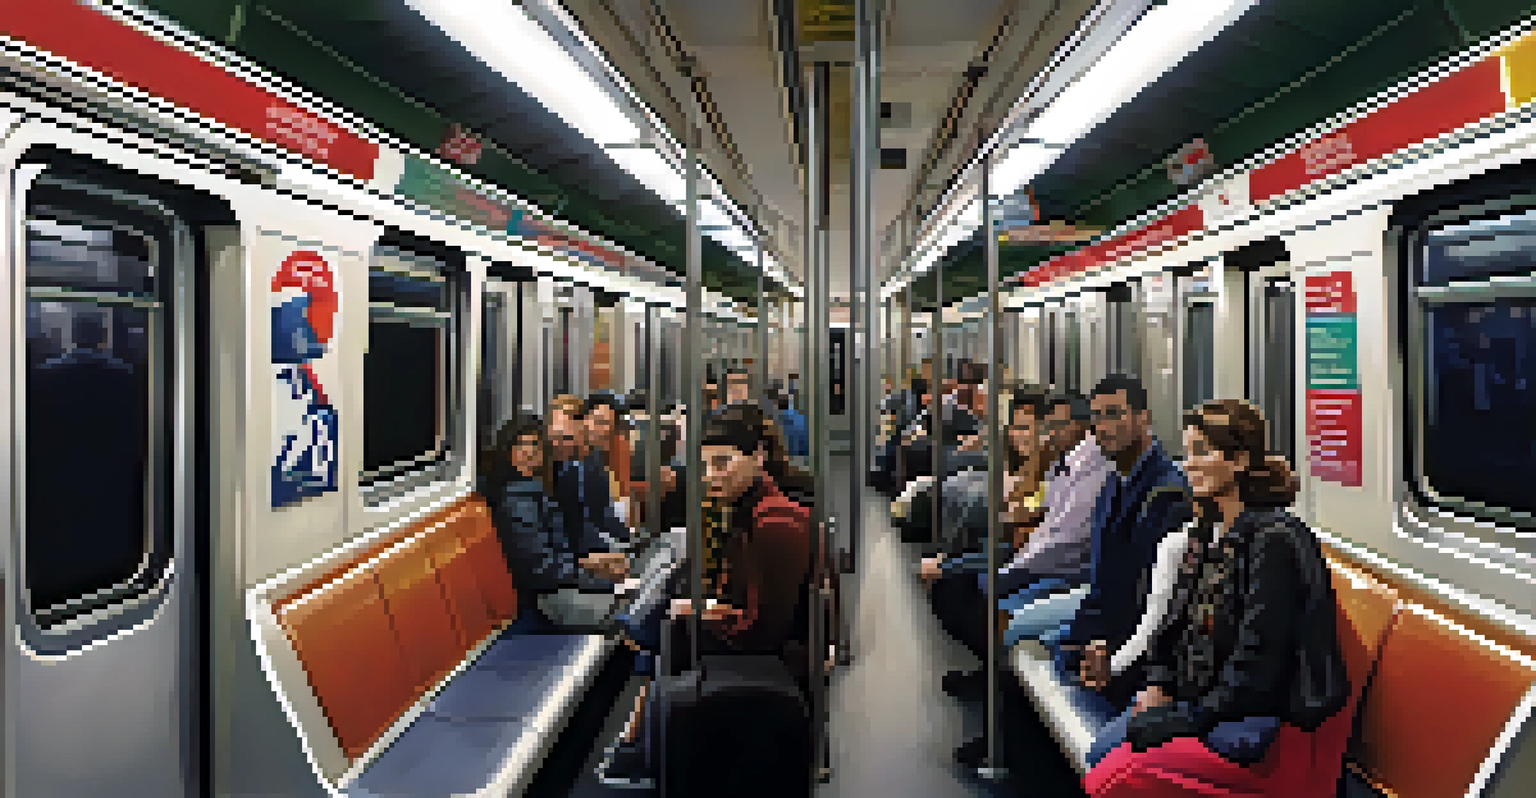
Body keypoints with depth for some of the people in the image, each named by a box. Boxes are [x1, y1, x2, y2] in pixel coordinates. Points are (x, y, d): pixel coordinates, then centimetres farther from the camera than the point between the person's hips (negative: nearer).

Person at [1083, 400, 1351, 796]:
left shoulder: (1276, 539, -20)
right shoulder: (1207, 529, 9)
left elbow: (1257, 665, -22)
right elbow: (1177, 621, 16)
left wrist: (1185, 719, -18)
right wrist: (1158, 686, 1)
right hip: (1201, 701, 9)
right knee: (1100, 755, -1)